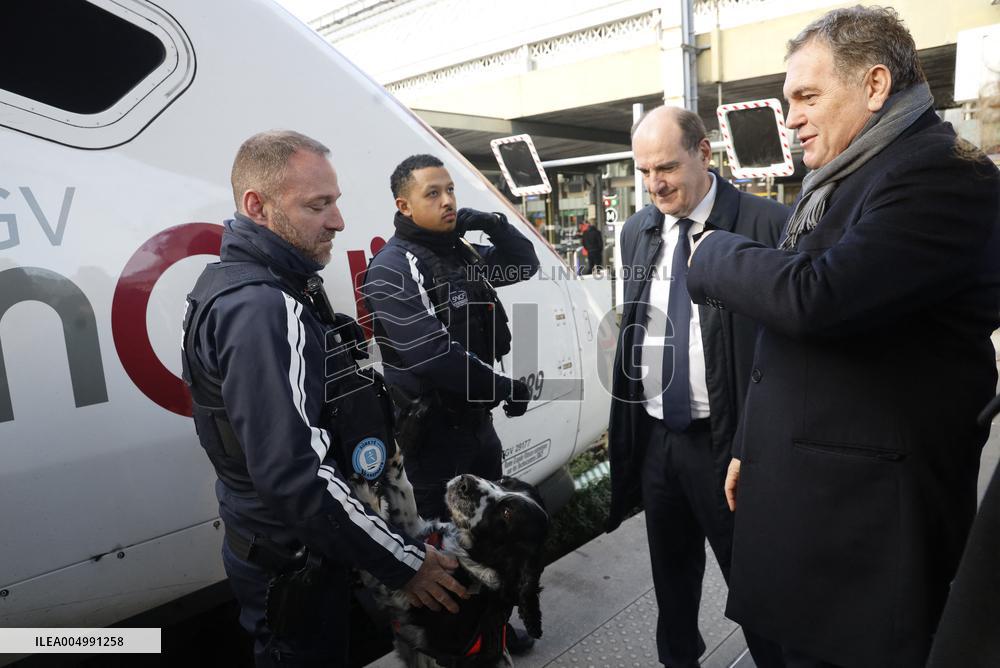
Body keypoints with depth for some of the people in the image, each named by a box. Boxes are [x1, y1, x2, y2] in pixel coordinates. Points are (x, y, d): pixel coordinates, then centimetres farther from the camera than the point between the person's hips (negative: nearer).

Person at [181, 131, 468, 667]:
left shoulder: (240, 284, 6)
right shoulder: (263, 310, -28)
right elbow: (296, 475, -33)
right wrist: (403, 562, -24)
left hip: (269, 544, 9)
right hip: (293, 564, -9)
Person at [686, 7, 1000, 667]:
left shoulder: (944, 175, -15)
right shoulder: (837, 184, 14)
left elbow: (812, 297, -31)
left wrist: (716, 252, -11)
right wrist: (752, 447, 20)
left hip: (866, 508, -8)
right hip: (796, 487, 8)